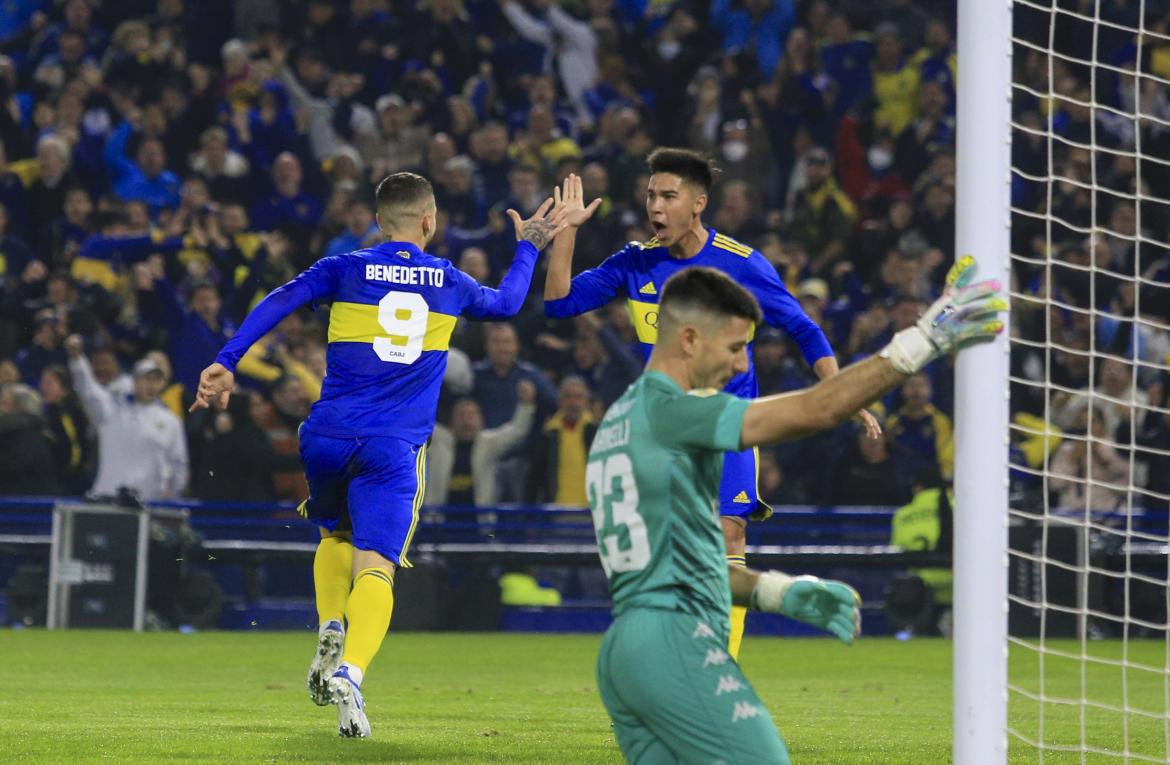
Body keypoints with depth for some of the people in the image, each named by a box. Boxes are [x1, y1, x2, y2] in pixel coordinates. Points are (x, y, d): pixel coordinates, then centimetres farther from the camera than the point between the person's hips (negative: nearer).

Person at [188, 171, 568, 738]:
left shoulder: (344, 270, 8)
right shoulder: (449, 281, 13)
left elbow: (278, 303, -6)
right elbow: (507, 303, 33)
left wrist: (226, 362, -9)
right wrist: (528, 248, 48)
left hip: (328, 436, 1)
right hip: (396, 448, -1)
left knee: (335, 535, 28)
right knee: (374, 566, -11)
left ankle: (330, 633, 4)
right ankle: (349, 672, -35)